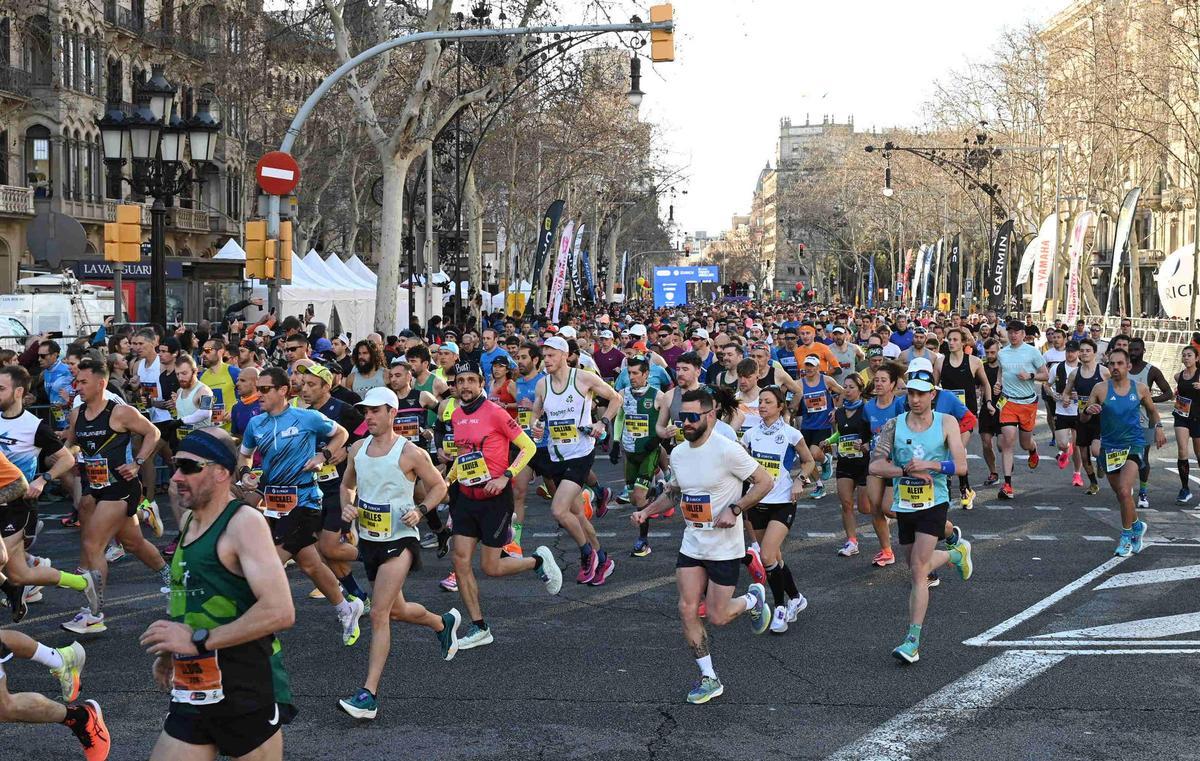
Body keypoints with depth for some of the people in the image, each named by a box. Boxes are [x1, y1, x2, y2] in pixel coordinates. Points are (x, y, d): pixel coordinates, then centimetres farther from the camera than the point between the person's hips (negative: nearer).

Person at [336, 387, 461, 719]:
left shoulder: (410, 452, -12)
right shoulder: (357, 449, 5)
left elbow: (439, 486, 0)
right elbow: (347, 485, 20)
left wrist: (420, 511, -16)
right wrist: (347, 506, -1)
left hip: (399, 540, -7)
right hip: (368, 539, 7)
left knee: (379, 614, -17)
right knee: (396, 611, 21)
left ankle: (369, 695, -17)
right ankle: (444, 622, 52)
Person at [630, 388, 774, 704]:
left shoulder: (727, 450, -18)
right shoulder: (678, 453, 3)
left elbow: (764, 482, -14)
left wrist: (734, 509, -23)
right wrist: (647, 511, 4)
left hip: (725, 547, -6)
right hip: (691, 545, 6)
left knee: (716, 617, -1)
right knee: (687, 609, -2)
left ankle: (753, 599, 32)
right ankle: (709, 679, 11)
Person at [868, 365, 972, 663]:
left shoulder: (946, 423, -4)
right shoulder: (894, 425, -1)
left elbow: (961, 466, -8)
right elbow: (875, 465, -8)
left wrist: (929, 465, -22)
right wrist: (907, 470, -21)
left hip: (934, 504, -4)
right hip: (904, 505, 4)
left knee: (918, 571, -13)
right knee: (916, 567, 18)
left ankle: (913, 641, -12)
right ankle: (957, 553, 49)